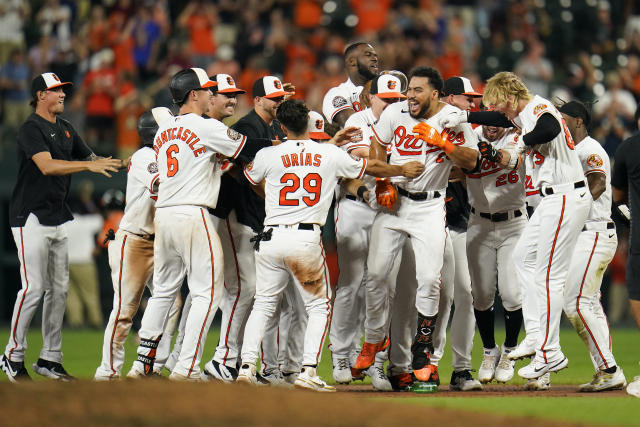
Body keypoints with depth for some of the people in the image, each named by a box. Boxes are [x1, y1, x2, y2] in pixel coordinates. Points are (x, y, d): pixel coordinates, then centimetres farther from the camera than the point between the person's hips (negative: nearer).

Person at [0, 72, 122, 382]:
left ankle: (50, 358, 11)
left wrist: (119, 164, -2)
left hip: (59, 218, 8)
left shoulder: (65, 129, 14)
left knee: (59, 288, 6)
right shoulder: (31, 129, -12)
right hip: (31, 217, -8)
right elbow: (47, 166, -26)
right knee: (34, 287, -11)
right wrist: (89, 165, -33)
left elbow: (91, 159, 18)